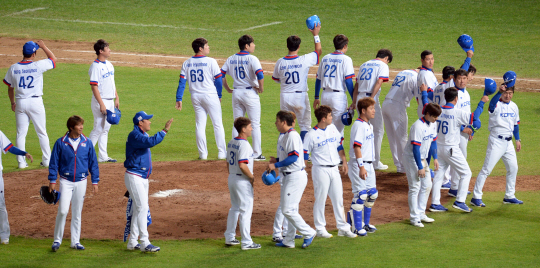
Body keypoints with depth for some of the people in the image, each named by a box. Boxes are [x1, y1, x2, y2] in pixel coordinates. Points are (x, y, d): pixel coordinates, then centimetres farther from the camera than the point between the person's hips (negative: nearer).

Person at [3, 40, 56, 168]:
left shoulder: (13, 68, -2)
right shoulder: (38, 66, -11)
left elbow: (10, 88, 7)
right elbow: (53, 59, 6)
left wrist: (12, 102, 20)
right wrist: (43, 47, 13)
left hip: (20, 103, 2)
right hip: (35, 101, -2)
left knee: (21, 133, 9)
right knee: (42, 132, 9)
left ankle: (21, 161, 6)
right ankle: (47, 160, 14)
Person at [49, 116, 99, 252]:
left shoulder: (87, 143, 1)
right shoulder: (61, 143, -6)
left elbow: (93, 163, 7)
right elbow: (54, 163, 0)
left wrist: (95, 181, 5)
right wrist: (52, 180, -3)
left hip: (81, 182, 2)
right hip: (66, 182, -2)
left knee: (77, 213, 9)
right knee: (63, 211, -11)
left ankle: (75, 241, 17)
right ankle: (57, 240, 2)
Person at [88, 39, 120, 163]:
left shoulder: (109, 64, 11)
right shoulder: (95, 66, -16)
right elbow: (94, 86, -20)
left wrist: (117, 98, 17)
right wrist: (101, 104, -23)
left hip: (110, 101, 9)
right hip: (101, 101, -9)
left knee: (105, 129, 11)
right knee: (98, 129, -7)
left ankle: (103, 156, 15)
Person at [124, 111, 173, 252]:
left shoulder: (143, 135, 15)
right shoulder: (134, 135, -17)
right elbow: (151, 142, -33)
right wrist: (164, 130, -32)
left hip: (143, 177, 10)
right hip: (134, 176, -10)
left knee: (139, 209, 11)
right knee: (142, 208, -13)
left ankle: (132, 243, 16)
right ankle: (144, 243, -14)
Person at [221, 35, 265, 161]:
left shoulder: (231, 59, 5)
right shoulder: (252, 59, -12)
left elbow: (221, 74, 5)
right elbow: (260, 75, -25)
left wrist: (228, 89, 12)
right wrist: (261, 88, -10)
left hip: (236, 93, 5)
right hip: (250, 92, -5)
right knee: (255, 124, 2)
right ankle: (257, 154, 2)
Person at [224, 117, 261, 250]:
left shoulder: (231, 143, 8)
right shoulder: (244, 144, -20)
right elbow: (242, 165, -28)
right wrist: (252, 177, -15)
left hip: (231, 178, 9)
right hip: (243, 181, -9)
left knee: (234, 208, 21)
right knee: (246, 210, -3)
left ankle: (229, 237, 26)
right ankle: (246, 242, -2)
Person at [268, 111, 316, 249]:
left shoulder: (292, 135, -16)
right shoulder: (285, 136, 15)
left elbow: (293, 157, -24)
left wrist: (276, 165, -20)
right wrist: (277, 160, 9)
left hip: (296, 176, -11)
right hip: (289, 176, 11)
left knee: (288, 209, -10)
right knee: (290, 209, 13)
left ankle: (308, 233, -1)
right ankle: (289, 240, 18)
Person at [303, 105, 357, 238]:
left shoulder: (333, 129, 8)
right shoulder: (312, 135, -11)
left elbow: (339, 146, 17)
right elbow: (304, 154, -7)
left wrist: (344, 162, 12)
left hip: (334, 169, 6)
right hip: (321, 169, -6)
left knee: (338, 199, 9)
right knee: (320, 200, 1)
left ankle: (343, 228, 14)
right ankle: (320, 229, 10)